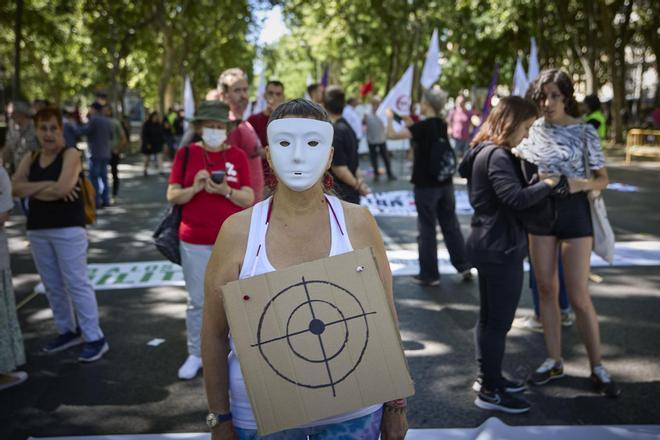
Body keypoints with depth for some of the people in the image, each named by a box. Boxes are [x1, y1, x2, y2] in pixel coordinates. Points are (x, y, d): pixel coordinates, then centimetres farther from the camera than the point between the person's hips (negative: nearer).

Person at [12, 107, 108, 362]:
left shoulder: (71, 155, -7)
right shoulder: (30, 159, 11)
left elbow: (62, 189, -21)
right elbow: (14, 188, -4)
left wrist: (32, 190, -6)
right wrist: (47, 185, -15)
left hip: (68, 228, -7)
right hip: (37, 229, 7)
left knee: (76, 283, -5)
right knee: (52, 286, 15)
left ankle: (95, 338, 1)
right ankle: (67, 331, 29)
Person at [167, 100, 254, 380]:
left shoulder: (237, 156, 1)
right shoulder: (186, 153, 1)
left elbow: (249, 199, -3)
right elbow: (172, 196, -2)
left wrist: (226, 191, -21)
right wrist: (194, 188, -21)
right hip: (194, 241, 0)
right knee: (197, 301, 9)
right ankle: (195, 355, 22)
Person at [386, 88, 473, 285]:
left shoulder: (422, 126, -16)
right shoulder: (443, 126, 7)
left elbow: (392, 135, -19)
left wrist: (389, 118, -1)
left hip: (426, 185, -6)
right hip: (445, 183, 7)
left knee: (427, 229, 2)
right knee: (451, 225, 14)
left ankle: (429, 274, 8)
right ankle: (464, 266, 18)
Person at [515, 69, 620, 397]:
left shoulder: (584, 131, -6)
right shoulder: (533, 129, 2)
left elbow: (603, 178, -3)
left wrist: (581, 184, -22)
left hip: (574, 213, -3)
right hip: (540, 212, 4)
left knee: (579, 296, -2)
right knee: (546, 289, 9)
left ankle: (597, 368, 12)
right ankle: (554, 361, 22)